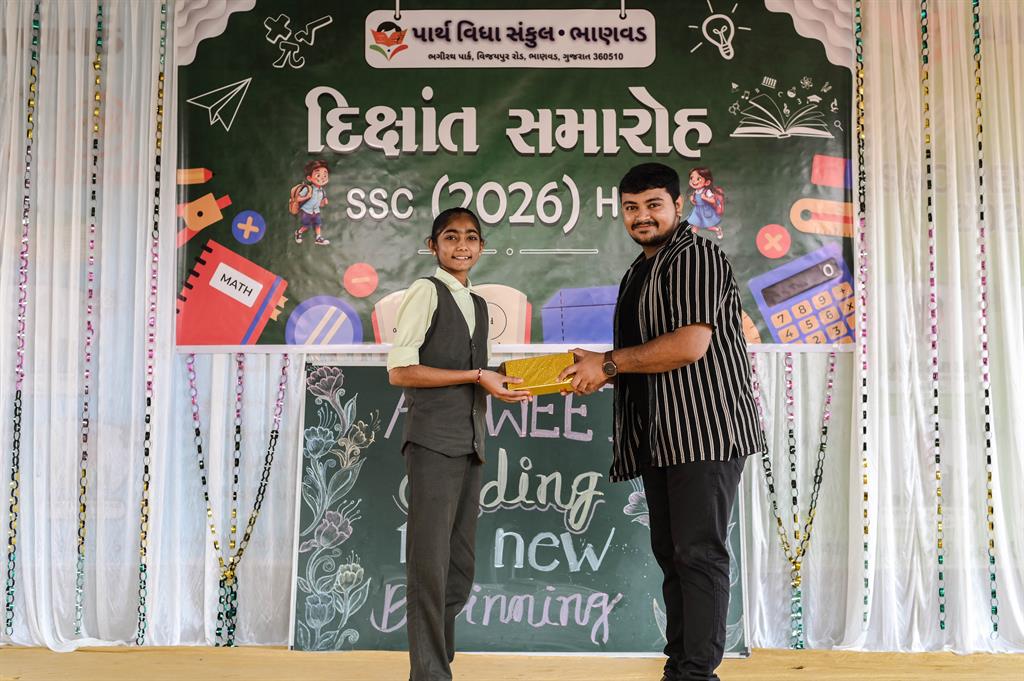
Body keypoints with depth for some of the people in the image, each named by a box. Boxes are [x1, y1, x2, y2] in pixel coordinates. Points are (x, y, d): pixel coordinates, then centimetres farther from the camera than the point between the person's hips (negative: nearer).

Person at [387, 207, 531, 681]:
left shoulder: (478, 305, 20)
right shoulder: (426, 291, -2)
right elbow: (399, 371, -10)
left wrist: (505, 382, 6)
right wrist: (477, 376, -12)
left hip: (470, 445, 8)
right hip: (433, 442, -7)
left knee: (460, 567, 10)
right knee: (430, 564, -6)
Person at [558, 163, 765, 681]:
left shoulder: (697, 257, -9)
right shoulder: (637, 273, 20)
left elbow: (689, 345, -21)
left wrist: (609, 362, -13)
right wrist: (598, 374, 8)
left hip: (705, 429, -10)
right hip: (660, 438, 10)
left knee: (698, 554, -8)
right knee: (671, 555, 12)